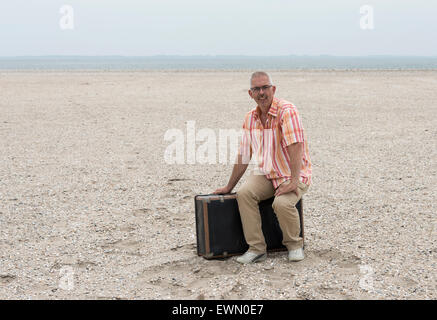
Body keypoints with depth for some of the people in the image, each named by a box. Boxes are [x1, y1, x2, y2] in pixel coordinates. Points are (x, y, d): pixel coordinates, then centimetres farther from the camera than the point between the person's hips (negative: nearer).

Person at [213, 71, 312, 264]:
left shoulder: (286, 110, -14)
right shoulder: (250, 118, 7)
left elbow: (295, 147, -24)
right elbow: (243, 157, 13)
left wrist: (293, 181, -32)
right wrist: (229, 187, 15)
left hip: (294, 176, -5)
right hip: (265, 175, 5)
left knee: (282, 203, -31)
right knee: (244, 194, -23)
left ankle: (294, 245, -1)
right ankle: (257, 249, -14)